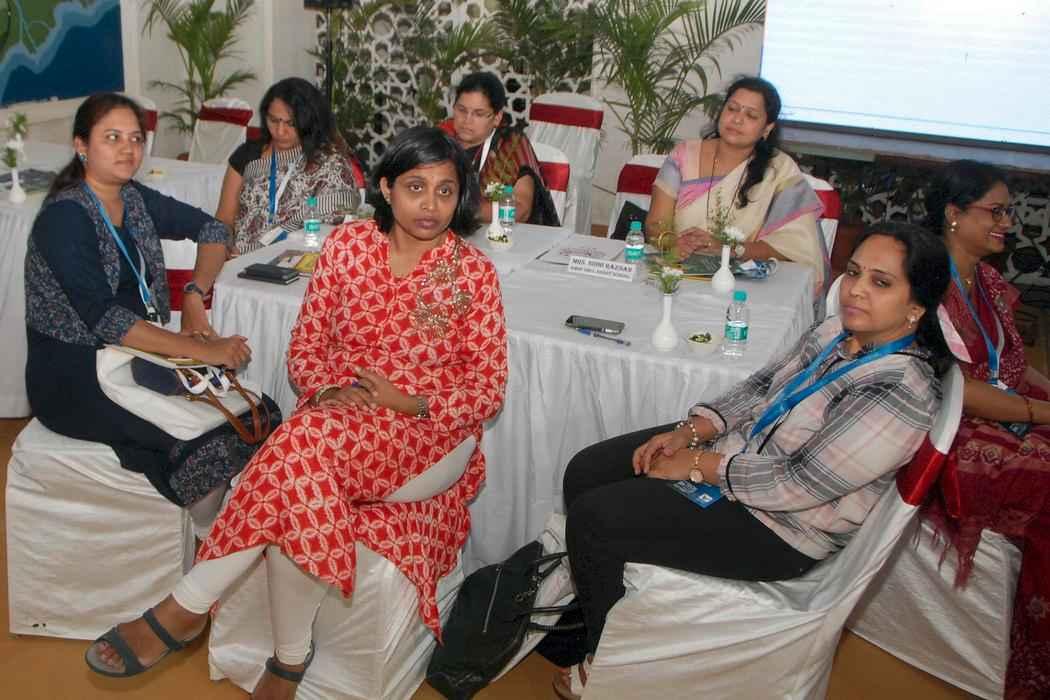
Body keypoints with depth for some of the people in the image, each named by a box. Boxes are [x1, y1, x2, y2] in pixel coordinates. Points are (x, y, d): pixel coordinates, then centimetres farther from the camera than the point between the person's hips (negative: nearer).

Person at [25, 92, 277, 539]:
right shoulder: (65, 217, -15)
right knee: (212, 439, -30)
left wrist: (194, 297, -3)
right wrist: (202, 349, -30)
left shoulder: (135, 199, 7)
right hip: (72, 381, -7)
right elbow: (104, 318, -25)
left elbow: (212, 230, 15)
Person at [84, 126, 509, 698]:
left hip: (423, 431, -3)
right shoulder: (348, 244, 4)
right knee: (299, 506, -33)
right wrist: (328, 390, -13)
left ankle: (186, 607, -21)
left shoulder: (474, 273, -3)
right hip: (333, 421, 3)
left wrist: (408, 403, -15)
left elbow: (487, 390, -1)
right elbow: (305, 346, 8)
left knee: (307, 440, -34)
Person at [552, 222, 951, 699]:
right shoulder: (839, 331, -2)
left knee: (591, 520, -14)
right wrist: (690, 432, -6)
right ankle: (591, 609, 23)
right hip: (736, 446, 9)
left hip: (779, 527, -8)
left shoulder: (903, 393, -27)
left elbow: (798, 485, -27)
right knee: (584, 473, 2)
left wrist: (698, 464, -18)